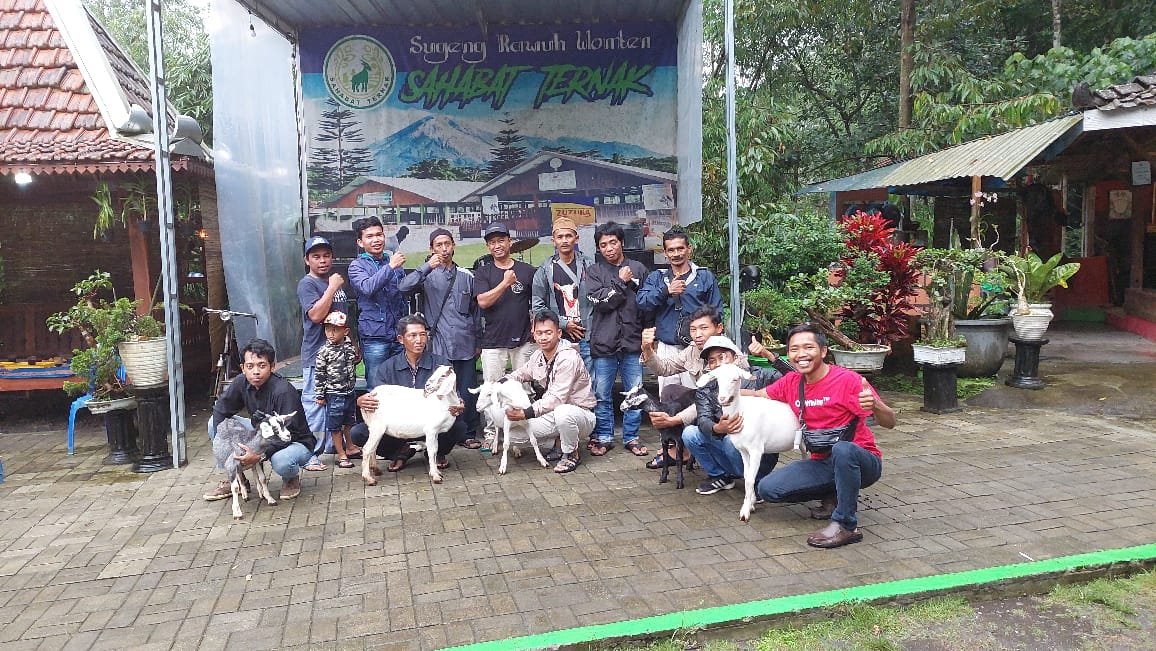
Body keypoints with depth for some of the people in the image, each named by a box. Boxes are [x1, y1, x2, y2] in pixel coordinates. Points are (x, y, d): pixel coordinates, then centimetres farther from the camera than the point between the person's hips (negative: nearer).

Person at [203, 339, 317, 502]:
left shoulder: (284, 391, -30)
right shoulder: (241, 383, -11)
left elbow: (288, 434, -32)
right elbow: (221, 409, -3)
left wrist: (260, 455, -42)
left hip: (296, 442, -6)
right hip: (262, 434, 7)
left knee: (280, 461, -41)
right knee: (214, 423, -5)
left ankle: (292, 477, 0)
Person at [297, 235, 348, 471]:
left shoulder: (337, 281, 16)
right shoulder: (307, 284, -7)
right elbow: (316, 315, -22)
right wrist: (332, 288, -16)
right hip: (317, 354, -8)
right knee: (314, 404, -7)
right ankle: (310, 456, -3)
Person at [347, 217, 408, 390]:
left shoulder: (395, 262, 13)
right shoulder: (357, 266, 0)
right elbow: (367, 287, -21)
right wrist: (390, 267, -26)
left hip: (399, 335, 4)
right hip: (374, 336, -4)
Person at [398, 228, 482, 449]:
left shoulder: (466, 276, 12)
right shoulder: (428, 275, 3)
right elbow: (404, 287, -16)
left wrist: (478, 341, 14)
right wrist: (427, 267, -22)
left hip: (465, 345, 2)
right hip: (439, 345, -2)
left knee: (468, 392, 5)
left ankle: (468, 434, 17)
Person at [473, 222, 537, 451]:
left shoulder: (527, 270, 7)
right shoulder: (483, 273, 7)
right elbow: (483, 302, -8)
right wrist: (505, 283, -13)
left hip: (523, 340, 1)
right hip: (493, 341, 0)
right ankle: (490, 432, 10)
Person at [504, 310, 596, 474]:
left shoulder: (568, 358, -24)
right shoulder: (538, 355, 2)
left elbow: (557, 398, -30)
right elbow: (523, 372, 22)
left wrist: (527, 413, -36)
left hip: (581, 413, -8)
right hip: (555, 412, 8)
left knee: (563, 413, -42)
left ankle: (571, 454, -12)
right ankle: (561, 442, 13)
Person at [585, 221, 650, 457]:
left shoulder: (638, 268, 9)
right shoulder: (594, 272, 6)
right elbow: (600, 301, -8)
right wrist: (622, 282, -6)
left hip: (633, 340, 1)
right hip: (604, 341, -1)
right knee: (602, 395, 6)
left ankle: (631, 437, 19)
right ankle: (603, 437, 19)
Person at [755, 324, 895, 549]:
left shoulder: (847, 380, -17)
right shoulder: (791, 382, 0)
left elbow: (889, 423, -19)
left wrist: (874, 405, -42)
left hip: (860, 461, -6)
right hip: (822, 463, 6)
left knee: (842, 449, -40)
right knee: (767, 488, -9)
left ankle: (845, 525, -21)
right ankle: (835, 496, 10)